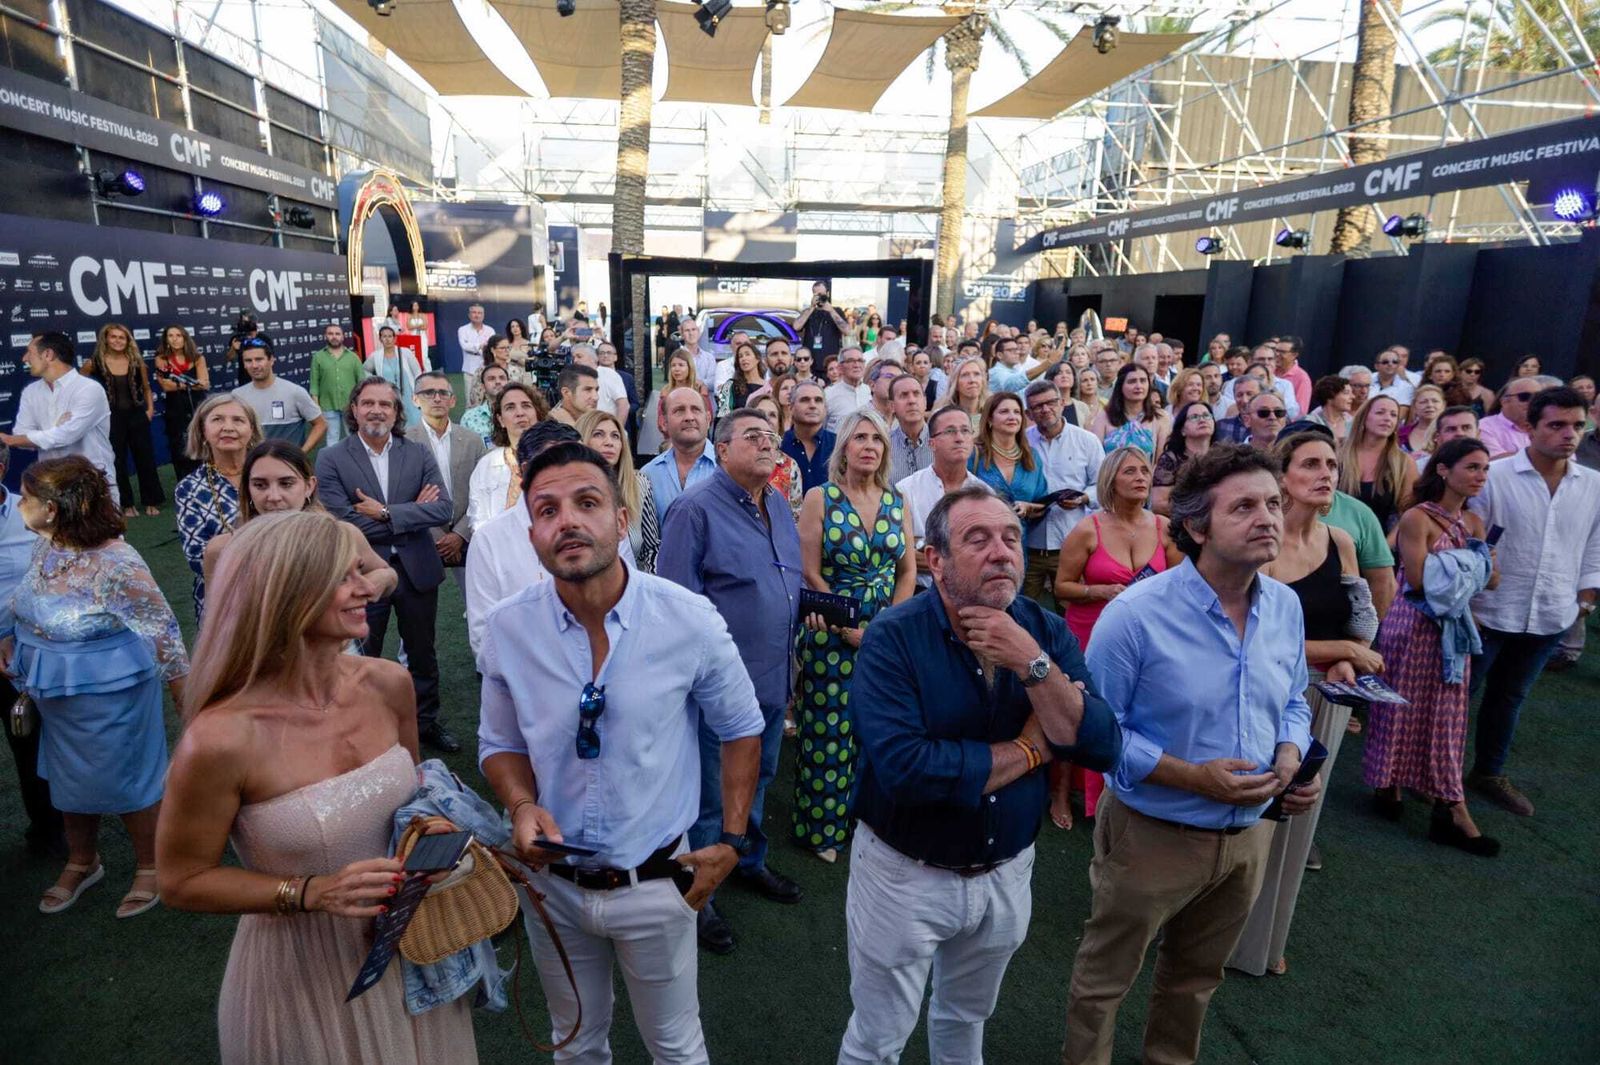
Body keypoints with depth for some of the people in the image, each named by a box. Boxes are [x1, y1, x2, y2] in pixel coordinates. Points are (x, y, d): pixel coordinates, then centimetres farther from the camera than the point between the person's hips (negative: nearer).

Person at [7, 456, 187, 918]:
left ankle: (149, 867, 33)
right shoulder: (45, 546, -4)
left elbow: (162, 634, -23)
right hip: (55, 693, 8)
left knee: (126, 782, 10)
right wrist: (10, 641, 2)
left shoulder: (116, 564, -29)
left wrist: (187, 701, -19)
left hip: (107, 696, -8)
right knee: (69, 780, 24)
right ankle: (81, 862, 47)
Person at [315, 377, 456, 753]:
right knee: (364, 658, 15)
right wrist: (411, 512, -15)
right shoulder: (331, 460, -6)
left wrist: (385, 513, -19)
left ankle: (427, 721, 36)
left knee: (423, 654, 17)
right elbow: (343, 523, -17)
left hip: (416, 570, 2)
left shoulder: (419, 454, 0)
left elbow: (443, 509, -12)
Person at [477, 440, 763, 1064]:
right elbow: (500, 744, 2)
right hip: (554, 881, 2)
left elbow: (741, 729, -4)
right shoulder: (508, 629, -14)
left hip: (657, 883, -2)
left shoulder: (689, 619, -20)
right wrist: (522, 805, -18)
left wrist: (732, 841, -4)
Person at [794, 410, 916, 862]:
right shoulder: (819, 498, -5)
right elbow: (811, 574, -9)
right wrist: (850, 631, -13)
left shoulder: (897, 501, 6)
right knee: (828, 731, 5)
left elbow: (908, 571, 6)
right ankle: (821, 827, 21)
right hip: (832, 633, -3)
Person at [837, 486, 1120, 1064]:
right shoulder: (893, 639, -23)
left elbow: (1101, 748, -16)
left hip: (1007, 872, 4)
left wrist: (1031, 664, -30)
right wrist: (1031, 748, -23)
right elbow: (904, 769, -35)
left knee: (966, 1018, 29)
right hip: (905, 874, -4)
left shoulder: (1046, 630, -9)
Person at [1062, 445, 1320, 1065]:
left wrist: (1292, 758, -11)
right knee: (1104, 977, 16)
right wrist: (1194, 778, -26)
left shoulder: (1285, 607, -3)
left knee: (1197, 977, 29)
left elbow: (1292, 705, 10)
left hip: (1248, 834, 6)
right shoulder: (1136, 614, -23)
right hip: (1153, 835, -6)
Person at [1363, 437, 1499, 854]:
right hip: (1413, 626, -6)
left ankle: (1450, 809, 17)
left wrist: (1450, 568, -13)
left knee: (1445, 714, 10)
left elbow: (1491, 578, 3)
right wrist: (1468, 563, -7)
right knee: (1404, 708, 8)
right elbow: (1420, 578, -20)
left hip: (1453, 629, 6)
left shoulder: (1472, 522, 9)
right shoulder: (1417, 519, -13)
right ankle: (1387, 783, 26)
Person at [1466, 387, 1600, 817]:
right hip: (1489, 613, -4)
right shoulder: (1494, 477, -12)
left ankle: (1489, 772, 33)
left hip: (1550, 619, 5)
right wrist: (1465, 605, -11)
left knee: (1509, 696, 18)